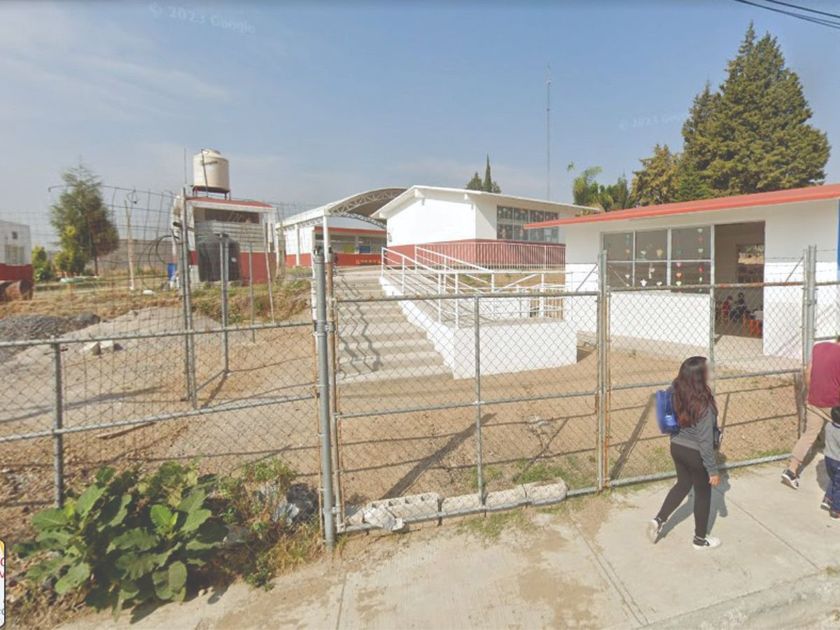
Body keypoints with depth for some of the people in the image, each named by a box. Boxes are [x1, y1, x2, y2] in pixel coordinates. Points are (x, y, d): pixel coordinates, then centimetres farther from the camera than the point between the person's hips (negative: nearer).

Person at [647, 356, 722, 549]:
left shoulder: (675, 392, -10)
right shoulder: (703, 404, -29)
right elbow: (705, 441, -23)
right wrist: (713, 469, -12)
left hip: (676, 447, 6)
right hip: (695, 453, -6)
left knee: (683, 484, 27)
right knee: (703, 493, 16)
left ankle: (659, 520, 24)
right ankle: (700, 539, 34)